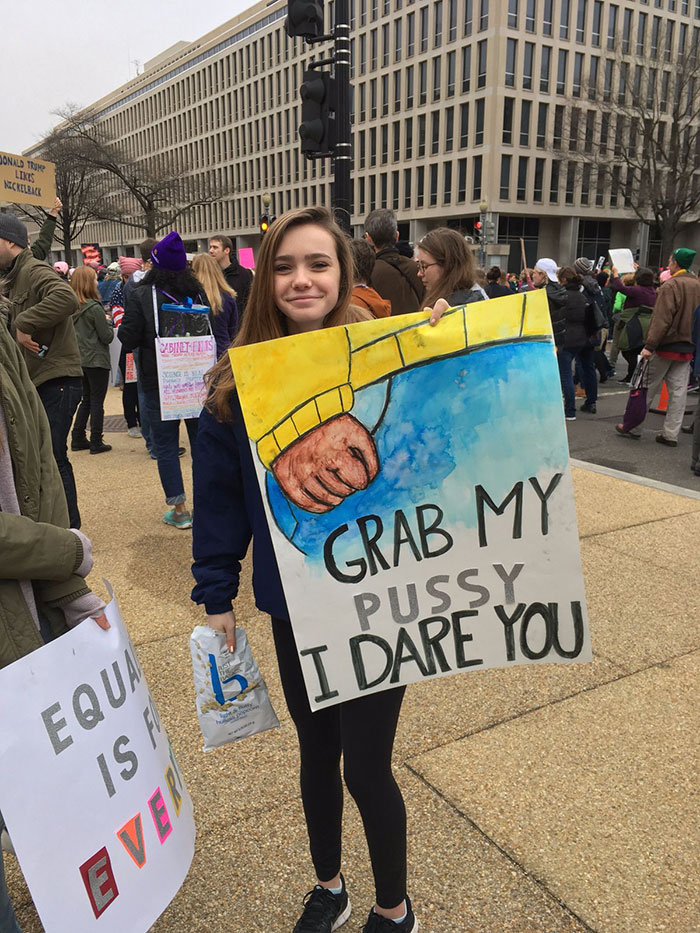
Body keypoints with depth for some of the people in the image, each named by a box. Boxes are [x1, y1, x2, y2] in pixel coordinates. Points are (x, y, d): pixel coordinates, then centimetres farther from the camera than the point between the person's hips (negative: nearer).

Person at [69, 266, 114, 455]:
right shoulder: (95, 308, -17)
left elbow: (74, 333, 13)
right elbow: (107, 337, -14)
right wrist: (108, 322, 4)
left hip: (80, 359, 7)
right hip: (97, 360, -7)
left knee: (86, 400, 18)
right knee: (97, 402, 2)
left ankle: (78, 439, 19)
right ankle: (96, 443, 6)